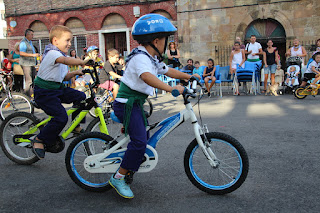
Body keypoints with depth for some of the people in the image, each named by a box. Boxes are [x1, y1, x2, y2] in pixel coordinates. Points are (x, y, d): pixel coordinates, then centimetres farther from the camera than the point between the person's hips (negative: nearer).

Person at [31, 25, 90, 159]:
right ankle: (39, 140, -2)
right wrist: (84, 62, -52)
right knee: (61, 117, -20)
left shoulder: (61, 54, 14)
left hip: (57, 88, 10)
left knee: (80, 97, 0)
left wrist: (75, 73, -2)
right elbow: (66, 60, -41)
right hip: (44, 92, -9)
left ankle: (76, 128, 14)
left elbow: (64, 77, 15)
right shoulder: (52, 53, -18)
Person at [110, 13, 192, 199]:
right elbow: (147, 77, -40)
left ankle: (127, 169, 33)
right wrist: (171, 88, -49)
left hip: (136, 104, 11)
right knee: (139, 141, -17)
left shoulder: (152, 59, 13)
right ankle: (118, 178, -6)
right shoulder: (140, 57, -20)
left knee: (142, 138, 18)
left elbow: (168, 71, 22)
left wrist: (190, 77, 15)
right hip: (127, 104, -11)